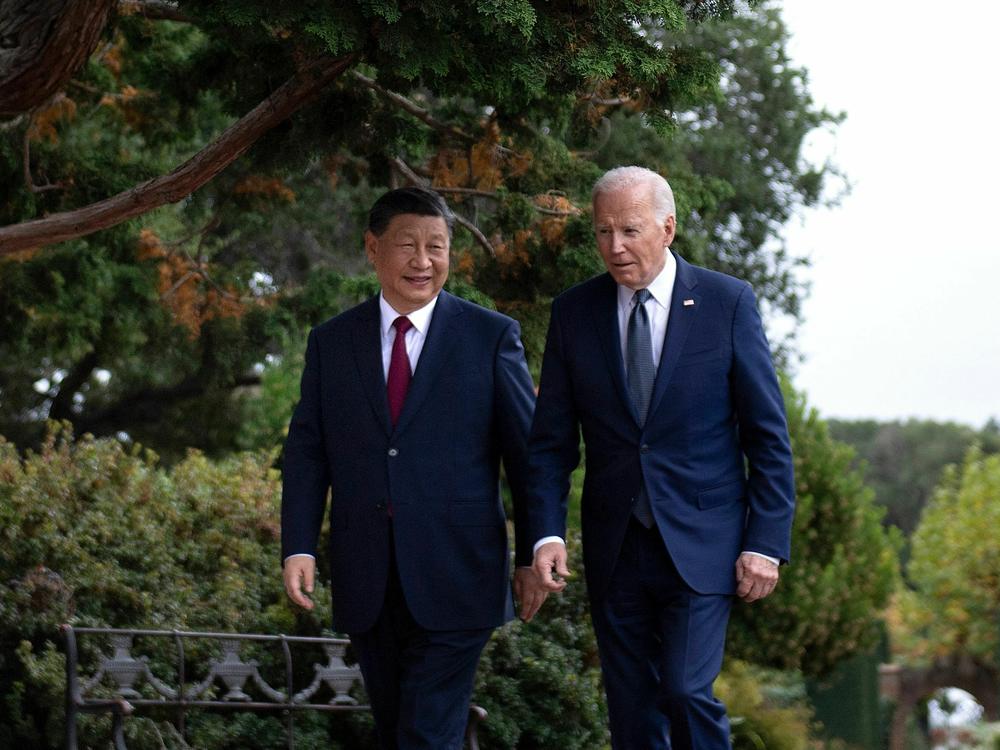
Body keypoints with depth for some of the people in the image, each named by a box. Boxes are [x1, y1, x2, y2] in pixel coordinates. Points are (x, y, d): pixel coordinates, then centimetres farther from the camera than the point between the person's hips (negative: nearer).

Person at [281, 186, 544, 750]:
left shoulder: (491, 337, 0)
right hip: (367, 584, 3)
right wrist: (299, 547, -3)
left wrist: (534, 555, 1)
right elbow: (307, 451, 8)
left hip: (454, 577, -3)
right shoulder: (331, 342, 8)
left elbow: (526, 452, 2)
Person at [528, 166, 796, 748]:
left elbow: (768, 433, -1)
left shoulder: (728, 302, -3)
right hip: (616, 550, 3)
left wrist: (766, 543, -7)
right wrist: (548, 533, -8)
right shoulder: (574, 313, 4)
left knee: (686, 692, -15)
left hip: (700, 547, -3)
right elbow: (552, 440, 5)